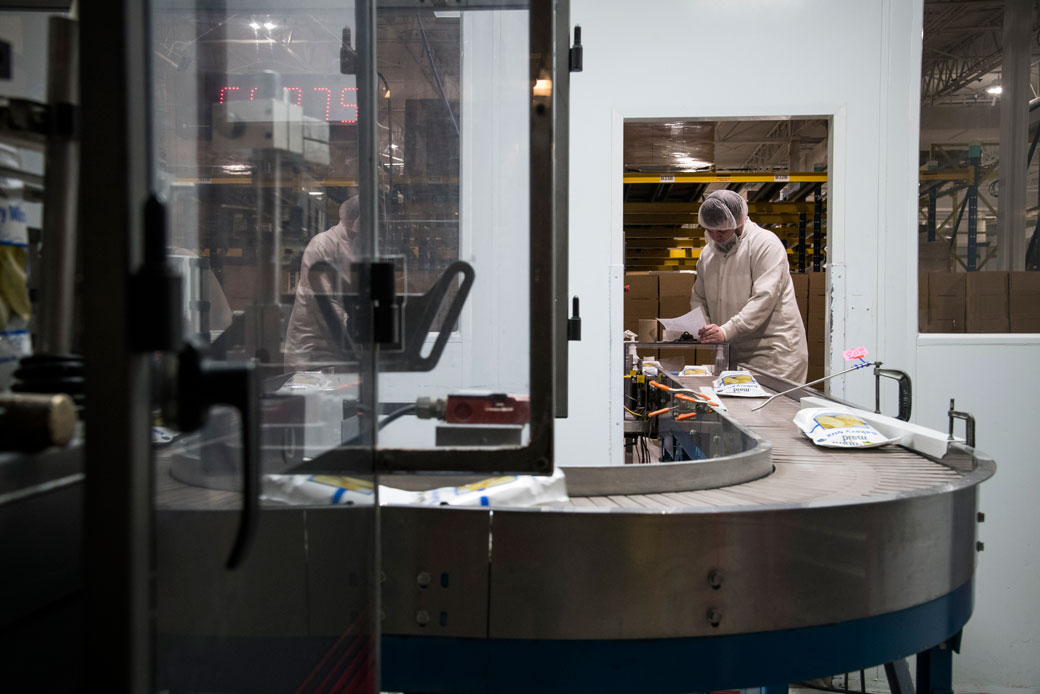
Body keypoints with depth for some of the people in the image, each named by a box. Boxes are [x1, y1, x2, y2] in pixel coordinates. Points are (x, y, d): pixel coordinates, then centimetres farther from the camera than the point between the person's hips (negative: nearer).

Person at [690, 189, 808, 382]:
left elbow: (763, 299, -19)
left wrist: (726, 331, -27)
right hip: (732, 355, 6)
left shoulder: (766, 244, -9)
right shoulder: (708, 253, 13)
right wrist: (702, 329, -3)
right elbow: (698, 299, 19)